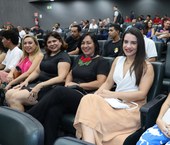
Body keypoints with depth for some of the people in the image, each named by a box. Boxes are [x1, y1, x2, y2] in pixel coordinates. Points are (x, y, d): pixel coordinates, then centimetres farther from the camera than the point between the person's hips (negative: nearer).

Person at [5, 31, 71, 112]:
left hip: (50, 88, -8)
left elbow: (61, 78, -20)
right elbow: (36, 71, 19)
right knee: (9, 94, -8)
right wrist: (26, 81, 0)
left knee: (15, 98, -21)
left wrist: (40, 85, -27)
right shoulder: (46, 55, 19)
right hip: (38, 83, 8)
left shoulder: (63, 57, -7)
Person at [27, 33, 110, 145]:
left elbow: (100, 83, -8)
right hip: (70, 95, 5)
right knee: (53, 111, -31)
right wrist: (68, 83, 5)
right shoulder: (79, 58, 25)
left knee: (59, 90, -33)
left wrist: (78, 85, -5)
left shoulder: (101, 62, 4)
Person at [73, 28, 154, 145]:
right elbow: (108, 83, 15)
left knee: (94, 114, -33)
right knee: (88, 99, -29)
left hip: (134, 107, -5)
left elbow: (142, 94, -8)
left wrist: (113, 94, -15)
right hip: (116, 103, 5)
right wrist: (96, 95, -7)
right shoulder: (118, 60, 16)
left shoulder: (147, 66, 1)